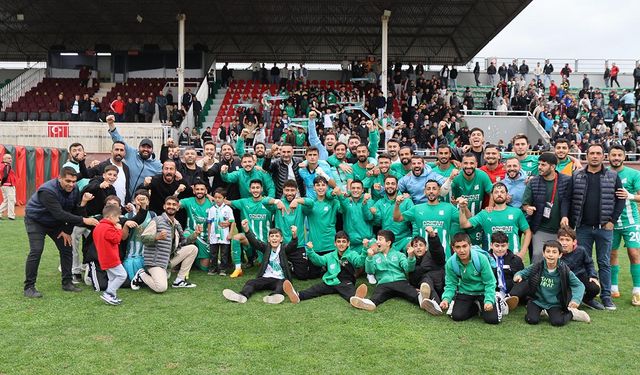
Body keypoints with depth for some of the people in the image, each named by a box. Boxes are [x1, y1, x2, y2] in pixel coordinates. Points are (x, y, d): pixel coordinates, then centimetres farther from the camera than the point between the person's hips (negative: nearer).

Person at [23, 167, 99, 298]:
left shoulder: (74, 190, -15)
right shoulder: (48, 191, -34)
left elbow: (75, 213, -6)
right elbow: (59, 214, -42)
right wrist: (83, 220, -46)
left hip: (55, 222, 6)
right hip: (35, 220, -6)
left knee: (66, 248, 1)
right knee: (36, 251, -17)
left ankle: (67, 283, 12)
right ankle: (29, 287, -8)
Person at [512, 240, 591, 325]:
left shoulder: (564, 271, -14)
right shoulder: (537, 267, -12)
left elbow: (579, 285, -10)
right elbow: (523, 272, 2)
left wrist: (576, 299, -27)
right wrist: (518, 275, -22)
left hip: (554, 303, -1)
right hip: (537, 300, 1)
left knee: (557, 322, -22)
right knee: (532, 320, -18)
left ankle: (571, 313, 11)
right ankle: (538, 310, 16)